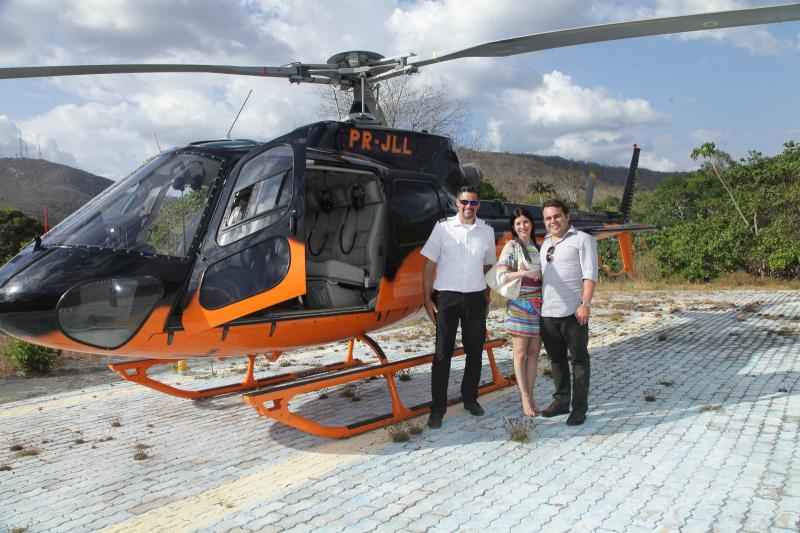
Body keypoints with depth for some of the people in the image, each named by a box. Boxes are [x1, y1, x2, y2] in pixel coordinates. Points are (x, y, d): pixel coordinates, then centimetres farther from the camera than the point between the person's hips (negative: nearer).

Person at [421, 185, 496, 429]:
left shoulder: (487, 231, 5)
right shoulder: (443, 228, -3)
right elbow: (429, 265, -2)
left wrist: (487, 299, 14)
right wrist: (427, 299, -6)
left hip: (475, 298, 3)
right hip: (447, 296, -3)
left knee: (475, 351, 12)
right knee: (443, 354, 0)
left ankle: (470, 398, 29)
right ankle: (437, 408, 8)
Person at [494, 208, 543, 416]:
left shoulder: (538, 246, 12)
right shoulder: (511, 246, -2)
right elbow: (500, 276, -11)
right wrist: (525, 273, -21)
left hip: (539, 306, 5)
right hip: (519, 306, -5)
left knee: (534, 352, 7)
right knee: (521, 352, 0)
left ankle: (531, 395, 14)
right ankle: (525, 397, 8)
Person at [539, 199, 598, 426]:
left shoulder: (582, 239, -3)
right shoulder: (545, 243, 18)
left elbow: (590, 274, -10)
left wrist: (585, 304, -19)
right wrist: (539, 304, 16)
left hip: (573, 312, -6)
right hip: (548, 313, 7)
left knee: (579, 359, 3)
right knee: (557, 358, 14)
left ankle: (579, 407, 9)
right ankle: (561, 401, 25)